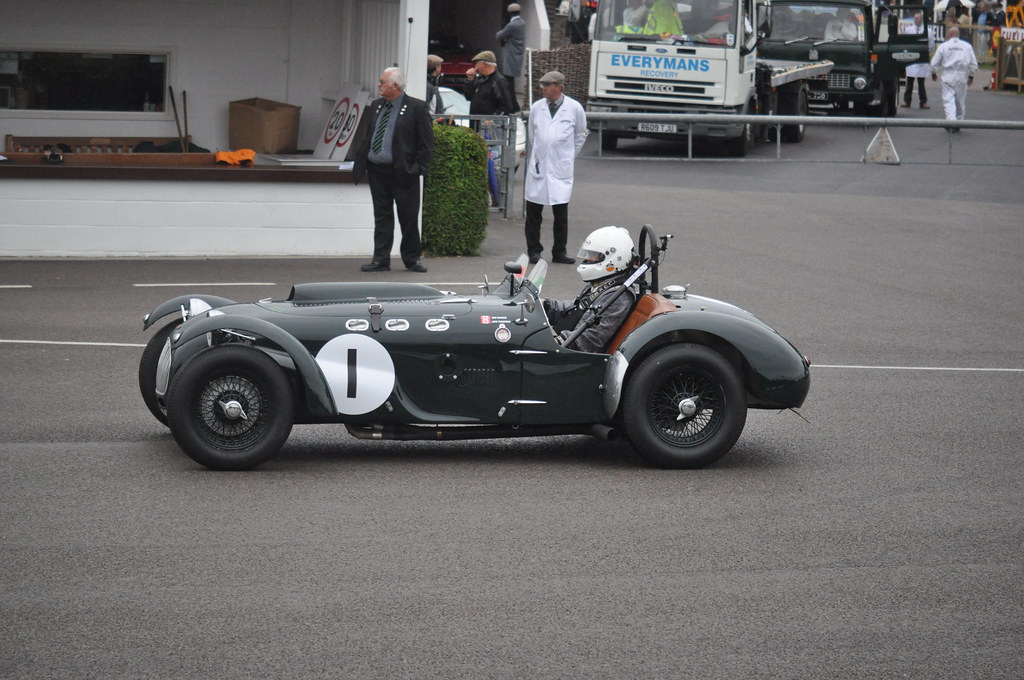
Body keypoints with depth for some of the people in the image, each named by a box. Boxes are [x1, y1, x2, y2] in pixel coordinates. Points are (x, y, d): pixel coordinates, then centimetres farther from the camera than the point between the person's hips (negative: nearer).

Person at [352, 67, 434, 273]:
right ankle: (381, 260, 12)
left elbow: (426, 142, -6)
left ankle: (412, 259, 17)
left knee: (408, 217, 4)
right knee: (382, 216, 8)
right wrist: (360, 163, 8)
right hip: (377, 171, 5)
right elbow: (368, 137, 17)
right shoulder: (376, 106, 12)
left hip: (402, 173, -5)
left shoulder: (417, 108, -6)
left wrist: (419, 168, -12)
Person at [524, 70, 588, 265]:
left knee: (561, 214, -1)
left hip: (561, 168, -2)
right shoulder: (536, 107, 6)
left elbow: (581, 134, 13)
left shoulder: (574, 108, 0)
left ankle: (559, 252, 7)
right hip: (538, 166, 2)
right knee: (533, 212, 3)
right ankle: (533, 250, 11)